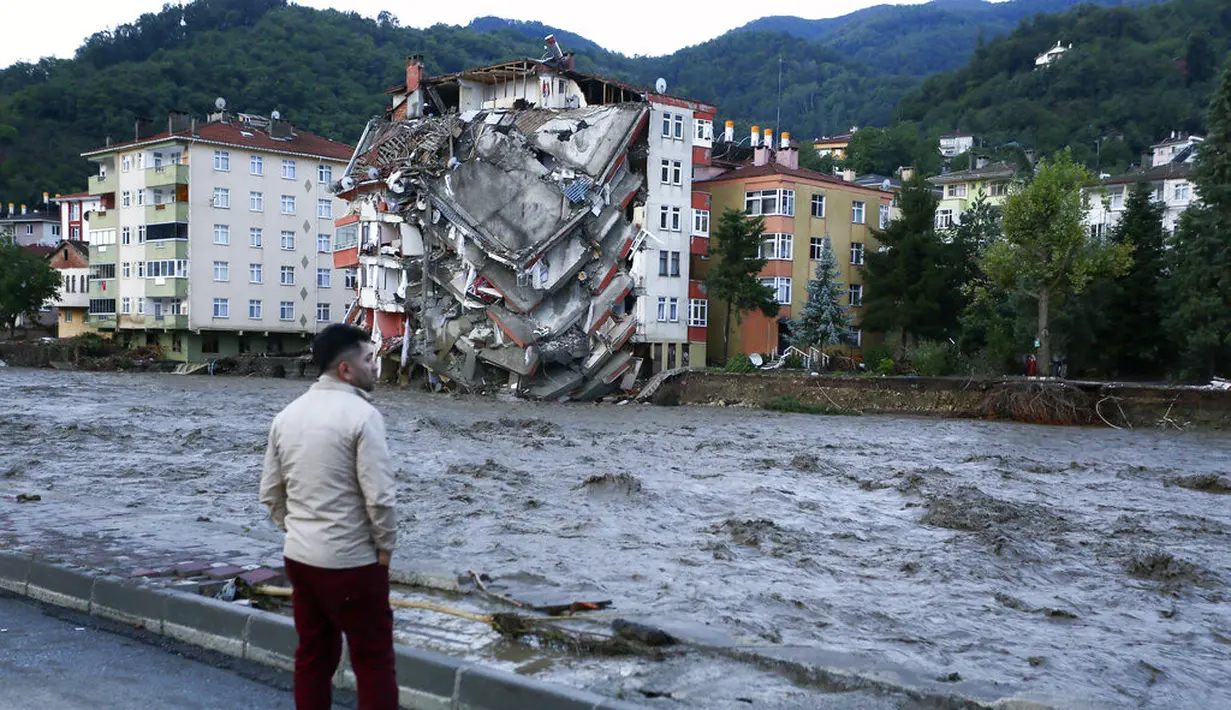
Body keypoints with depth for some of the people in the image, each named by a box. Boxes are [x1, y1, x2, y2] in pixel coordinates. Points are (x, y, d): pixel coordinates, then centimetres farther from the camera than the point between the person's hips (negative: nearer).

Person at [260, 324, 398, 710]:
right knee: (373, 660, 4)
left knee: (313, 655, 17)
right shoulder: (362, 414, -16)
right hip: (351, 561, -7)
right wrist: (385, 547, -6)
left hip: (299, 557, 7)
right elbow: (379, 496, -19)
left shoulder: (287, 414, 6)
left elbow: (270, 493, 10)